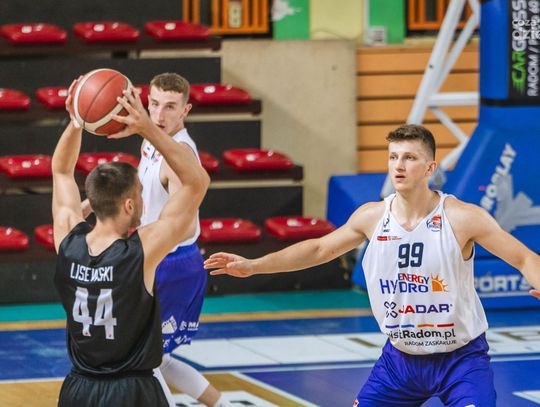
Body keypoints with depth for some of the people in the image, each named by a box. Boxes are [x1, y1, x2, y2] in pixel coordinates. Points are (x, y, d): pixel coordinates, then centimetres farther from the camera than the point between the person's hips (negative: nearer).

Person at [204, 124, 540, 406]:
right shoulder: (372, 217, -4)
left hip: (460, 358, -4)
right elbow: (318, 249, 11)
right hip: (401, 356, 5)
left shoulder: (462, 218, -16)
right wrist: (253, 266, 6)